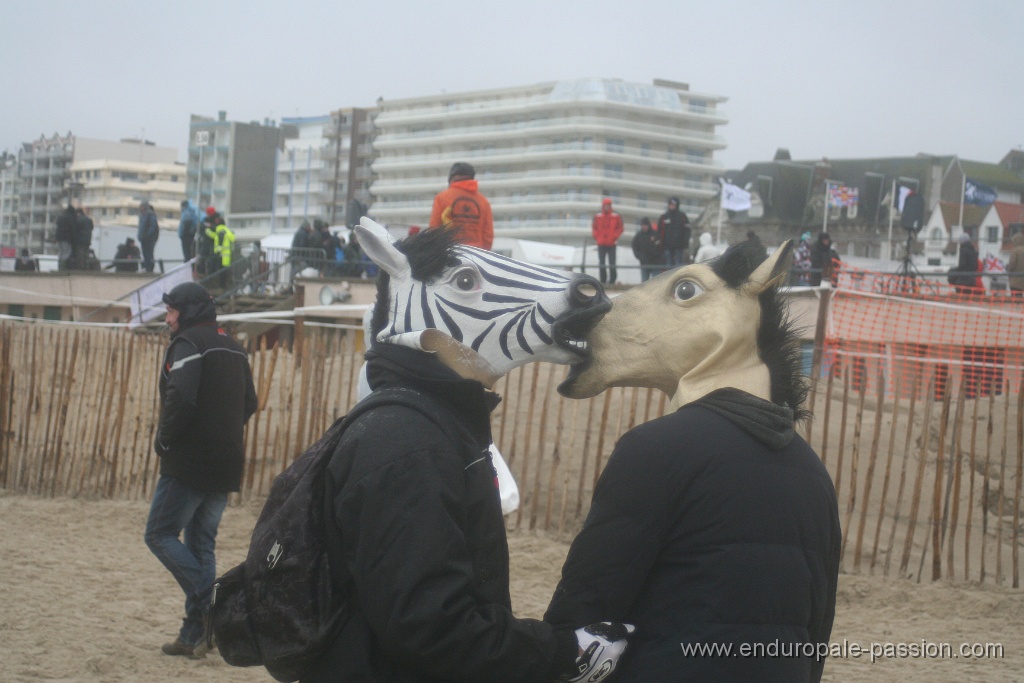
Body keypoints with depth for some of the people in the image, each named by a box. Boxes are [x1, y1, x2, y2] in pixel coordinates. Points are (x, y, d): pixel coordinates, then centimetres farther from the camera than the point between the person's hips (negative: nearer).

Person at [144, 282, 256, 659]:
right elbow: (249, 403, 20)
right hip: (226, 466, 8)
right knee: (201, 543, 12)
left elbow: (181, 399, -22)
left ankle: (212, 606, -14)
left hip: (189, 462, -8)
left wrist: (164, 441, -10)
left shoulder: (188, 342, -10)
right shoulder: (233, 347, 17)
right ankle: (194, 634, 13)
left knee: (160, 534, 0)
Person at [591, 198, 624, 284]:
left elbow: (620, 228, 5)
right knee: (601, 262, 4)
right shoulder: (597, 216, 7)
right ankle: (602, 280, 8)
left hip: (612, 244, -2)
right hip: (601, 244, 2)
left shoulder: (616, 216, 2)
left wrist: (615, 237, -6)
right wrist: (597, 237, -2)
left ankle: (612, 279, 0)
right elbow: (594, 228, 11)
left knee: (612, 262, -4)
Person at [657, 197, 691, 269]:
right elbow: (660, 232, 10)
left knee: (679, 265, -5)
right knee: (669, 265, 2)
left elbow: (687, 231, 2)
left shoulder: (682, 216, 5)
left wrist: (685, 246, -6)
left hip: (679, 247, -2)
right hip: (667, 246, 2)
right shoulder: (664, 217, 10)